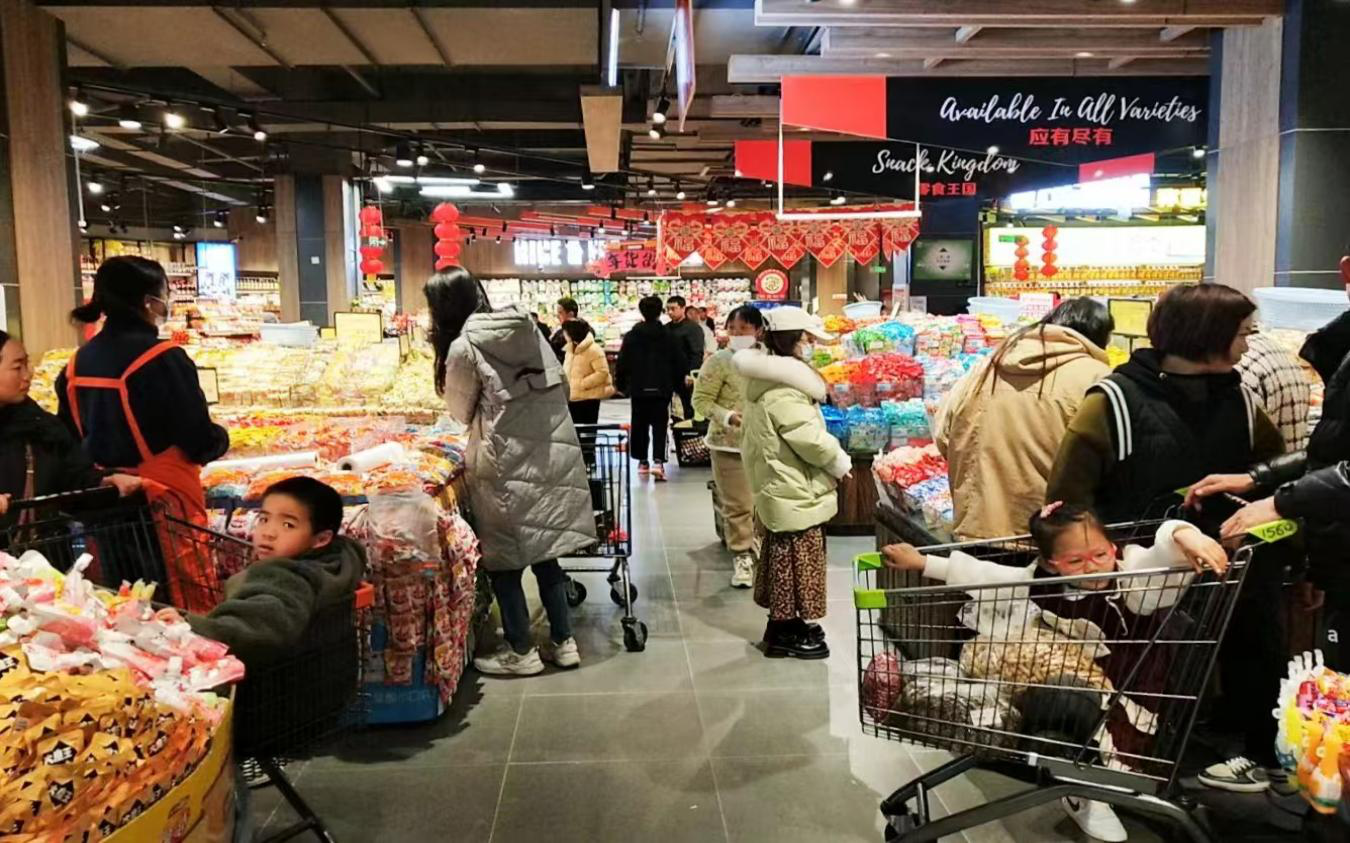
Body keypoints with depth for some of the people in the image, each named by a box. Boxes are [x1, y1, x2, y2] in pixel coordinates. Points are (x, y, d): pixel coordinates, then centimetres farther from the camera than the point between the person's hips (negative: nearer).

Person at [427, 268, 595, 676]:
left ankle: (520, 652, 16)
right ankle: (562, 641, 21)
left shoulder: (464, 347, -9)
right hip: (552, 453, 6)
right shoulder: (525, 327, 7)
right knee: (542, 551, 15)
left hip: (507, 463, -6)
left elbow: (462, 413, 5)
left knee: (503, 557, 8)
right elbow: (561, 386, 10)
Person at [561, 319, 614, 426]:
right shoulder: (570, 349, 13)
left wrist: (583, 383, -20)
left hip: (588, 398, -8)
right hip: (572, 397, 8)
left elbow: (603, 372, -21)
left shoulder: (593, 350, -15)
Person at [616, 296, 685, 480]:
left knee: (640, 425, 13)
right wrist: (677, 383, 12)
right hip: (662, 388, 0)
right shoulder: (668, 335, -1)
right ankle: (658, 461, -16)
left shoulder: (632, 336, -2)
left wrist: (621, 384, 9)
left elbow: (622, 363, -2)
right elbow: (679, 363, 1)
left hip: (638, 389, 1)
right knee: (660, 425, -1)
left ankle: (642, 461, 20)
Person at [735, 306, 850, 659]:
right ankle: (787, 634, 12)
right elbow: (809, 438, -25)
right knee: (796, 562, 2)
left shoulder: (766, 378, 9)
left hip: (778, 487, 10)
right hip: (795, 493, -10)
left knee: (782, 560, 19)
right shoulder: (783, 389, -24)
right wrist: (840, 462, -7)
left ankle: (782, 624, 31)